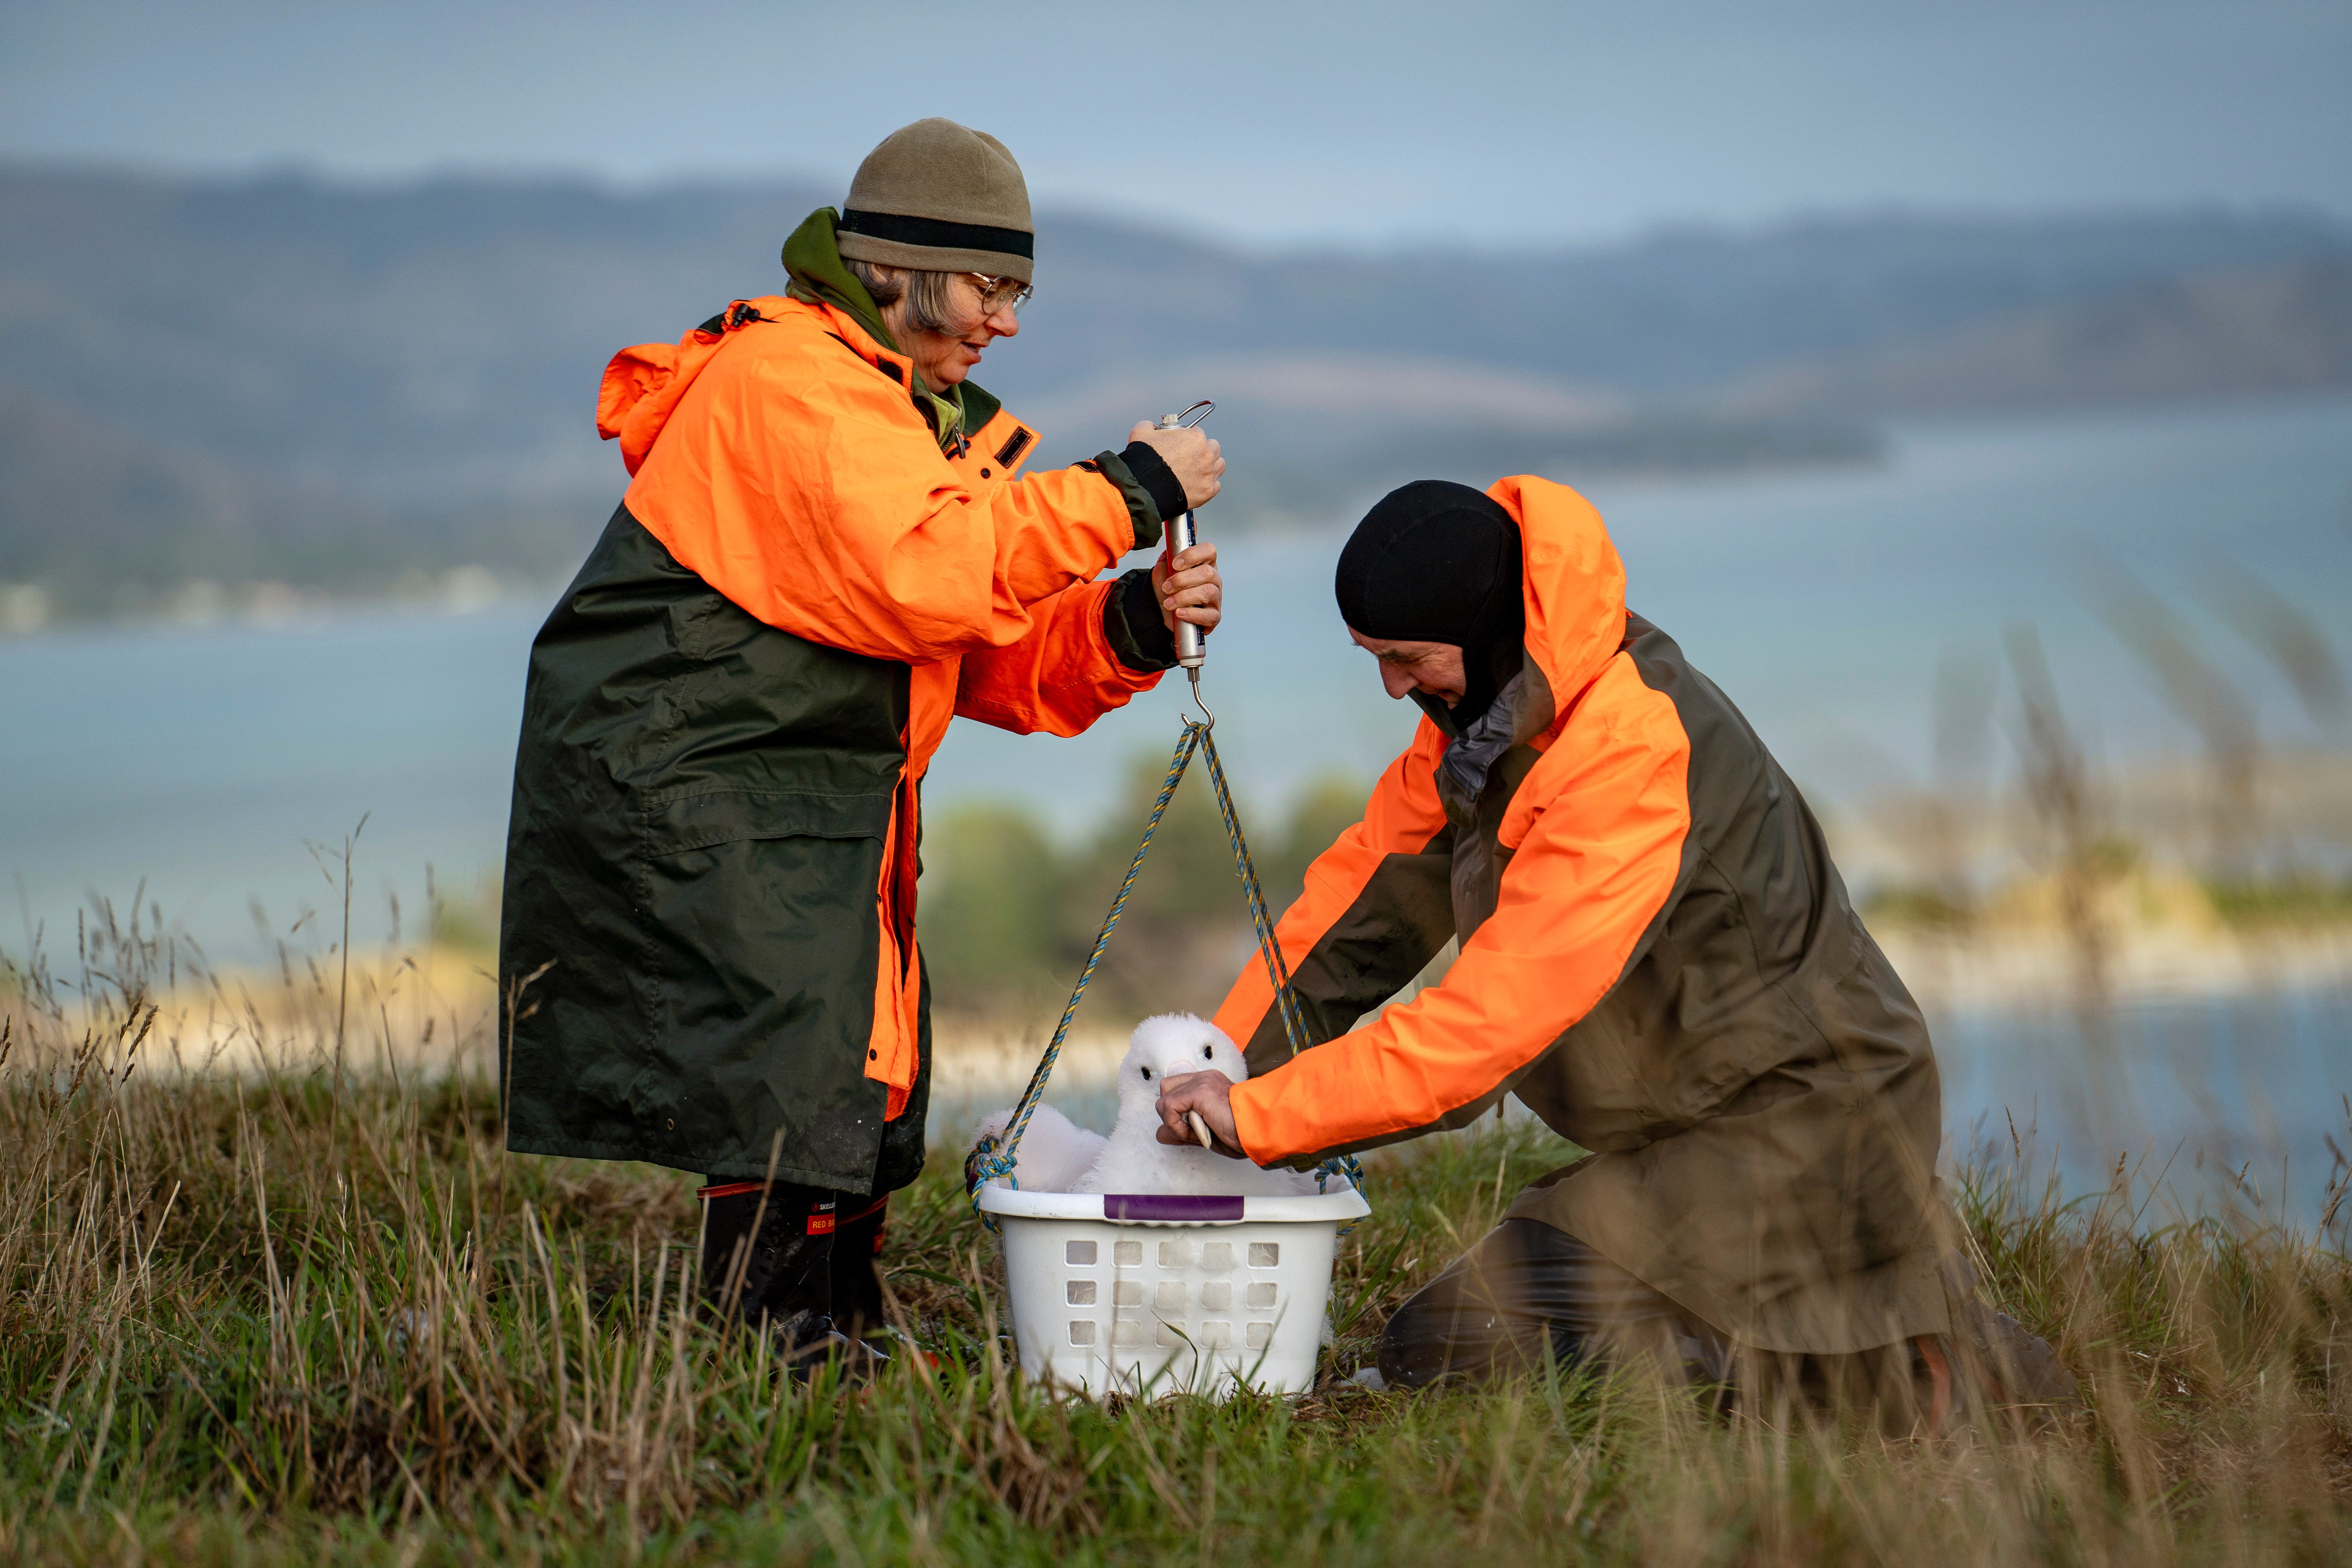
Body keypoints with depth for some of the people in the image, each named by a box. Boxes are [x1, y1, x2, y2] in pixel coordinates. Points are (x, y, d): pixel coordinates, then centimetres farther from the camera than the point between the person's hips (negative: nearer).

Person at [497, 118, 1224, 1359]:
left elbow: (1000, 661, 12)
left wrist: (1129, 626, -8)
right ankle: (779, 1336, -13)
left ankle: (842, 1337, 22)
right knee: (792, 1076, -17)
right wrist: (1126, 495, -23)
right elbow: (923, 576, -30)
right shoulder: (788, 381, -15)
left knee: (868, 1078, 12)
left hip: (818, 810, 10)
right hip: (682, 787, -10)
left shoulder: (916, 414, 18)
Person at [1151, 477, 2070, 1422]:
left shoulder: (1633, 749, -26)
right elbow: (1372, 880, 10)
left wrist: (1259, 1116, -26)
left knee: (1441, 1351, -16)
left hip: (1796, 1127, -10)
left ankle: (1887, 1359, -12)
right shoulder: (1489, 703, 3)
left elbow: (1493, 1017, -28)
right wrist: (1219, 1074, 1)